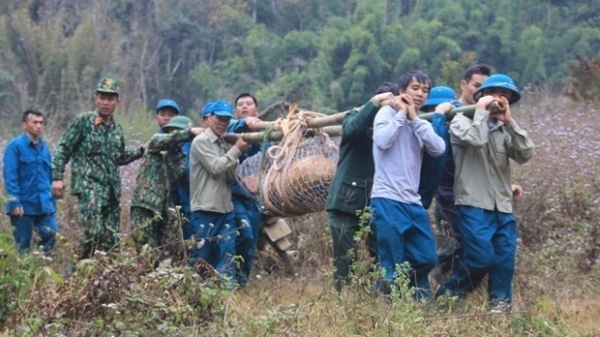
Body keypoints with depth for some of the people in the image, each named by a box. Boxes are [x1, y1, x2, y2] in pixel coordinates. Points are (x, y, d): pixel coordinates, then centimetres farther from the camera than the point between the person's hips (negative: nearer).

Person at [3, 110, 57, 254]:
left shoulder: (44, 147, 12)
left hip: (45, 205, 5)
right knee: (23, 244, 3)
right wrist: (15, 202, -17)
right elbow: (10, 176, -11)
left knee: (51, 235, -5)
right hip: (24, 205, -5)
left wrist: (52, 201, 15)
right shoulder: (15, 146, -7)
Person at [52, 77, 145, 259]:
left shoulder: (117, 128, 15)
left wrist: (140, 151, 13)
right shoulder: (83, 121, -2)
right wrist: (57, 178, -10)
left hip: (111, 189, 7)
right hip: (89, 186, -6)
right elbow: (63, 149, -2)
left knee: (111, 238, 4)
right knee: (93, 232, -20)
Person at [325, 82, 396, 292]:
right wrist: (375, 103, -30)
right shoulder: (356, 117, -1)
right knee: (345, 258, -3)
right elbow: (353, 128, -26)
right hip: (346, 202, -4)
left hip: (375, 203, 4)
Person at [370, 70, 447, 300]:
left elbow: (438, 149, -2)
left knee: (426, 257, 6)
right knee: (391, 264, -7)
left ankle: (416, 299, 25)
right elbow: (382, 141, -18)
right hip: (388, 200, -6)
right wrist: (401, 114, -6)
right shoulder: (388, 112, 2)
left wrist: (414, 118, -2)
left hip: (413, 202, 6)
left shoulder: (421, 123, 18)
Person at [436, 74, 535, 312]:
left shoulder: (504, 130, 16)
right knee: (481, 257, -15)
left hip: (502, 207, 6)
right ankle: (448, 295, 3)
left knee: (504, 260, 1)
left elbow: (526, 154, 0)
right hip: (474, 205, -6)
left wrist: (509, 121, -5)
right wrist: (481, 112, -5)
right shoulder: (462, 122, 3)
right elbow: (475, 139, -20)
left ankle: (500, 305, 10)